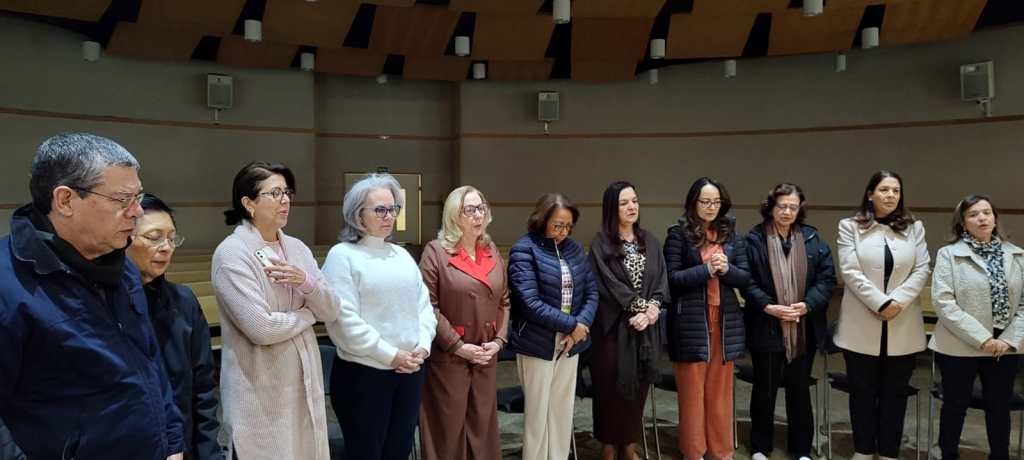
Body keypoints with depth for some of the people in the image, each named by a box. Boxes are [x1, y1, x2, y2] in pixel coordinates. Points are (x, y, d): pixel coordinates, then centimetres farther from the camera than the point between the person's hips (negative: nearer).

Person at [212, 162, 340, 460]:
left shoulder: (297, 248, 7)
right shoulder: (231, 253, -12)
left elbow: (331, 311, 3)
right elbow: (262, 329, -21)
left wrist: (306, 282, -15)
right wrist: (308, 313, -5)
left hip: (305, 383, 6)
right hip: (261, 392, -6)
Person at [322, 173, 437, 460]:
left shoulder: (402, 255, 13)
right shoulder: (342, 255, -8)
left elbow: (424, 305, 12)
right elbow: (344, 319, -17)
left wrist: (423, 345, -5)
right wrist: (390, 355, -16)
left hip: (410, 370, 6)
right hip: (363, 373, -6)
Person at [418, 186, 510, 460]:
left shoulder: (492, 251, 10)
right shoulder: (436, 251, -8)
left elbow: (504, 301, 13)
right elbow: (427, 307, -13)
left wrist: (499, 340, 0)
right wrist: (458, 346, -15)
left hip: (486, 356, 5)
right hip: (448, 356, -5)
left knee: (483, 424, 12)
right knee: (449, 427, 4)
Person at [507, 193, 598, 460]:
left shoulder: (574, 248, 7)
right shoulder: (524, 250, -11)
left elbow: (592, 291, 6)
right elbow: (529, 302, -19)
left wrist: (581, 327, -11)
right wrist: (571, 324, -16)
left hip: (569, 343, 5)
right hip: (537, 345, -5)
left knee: (563, 411, 13)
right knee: (538, 413, 4)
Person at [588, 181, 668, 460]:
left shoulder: (650, 241, 11)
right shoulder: (601, 244, -5)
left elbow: (662, 280, 5)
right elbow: (609, 284, -12)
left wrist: (653, 308, -11)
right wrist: (641, 306, -13)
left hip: (646, 326, 4)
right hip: (613, 325, -4)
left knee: (638, 386, 9)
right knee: (612, 387, 2)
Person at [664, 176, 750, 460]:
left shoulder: (731, 234, 9)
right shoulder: (678, 234, -3)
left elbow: (745, 277, 7)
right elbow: (672, 278, -9)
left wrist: (726, 269, -13)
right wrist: (706, 269, -17)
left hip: (725, 322, 4)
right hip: (691, 322, -4)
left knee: (721, 391, 12)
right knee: (692, 391, 5)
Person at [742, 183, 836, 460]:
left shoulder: (812, 239, 4)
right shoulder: (754, 239, -5)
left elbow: (827, 277, 2)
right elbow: (746, 281, -8)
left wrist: (808, 305, -12)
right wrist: (768, 307, -18)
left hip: (804, 328, 3)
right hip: (767, 328, -2)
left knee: (800, 388, 13)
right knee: (765, 388, 8)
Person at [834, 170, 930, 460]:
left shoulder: (914, 228, 9)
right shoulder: (850, 227, 0)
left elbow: (921, 270, 1)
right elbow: (850, 271, -9)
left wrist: (898, 300, -13)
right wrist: (880, 302, -17)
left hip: (903, 326, 2)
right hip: (862, 324, -2)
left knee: (895, 392, 9)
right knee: (862, 390, 7)